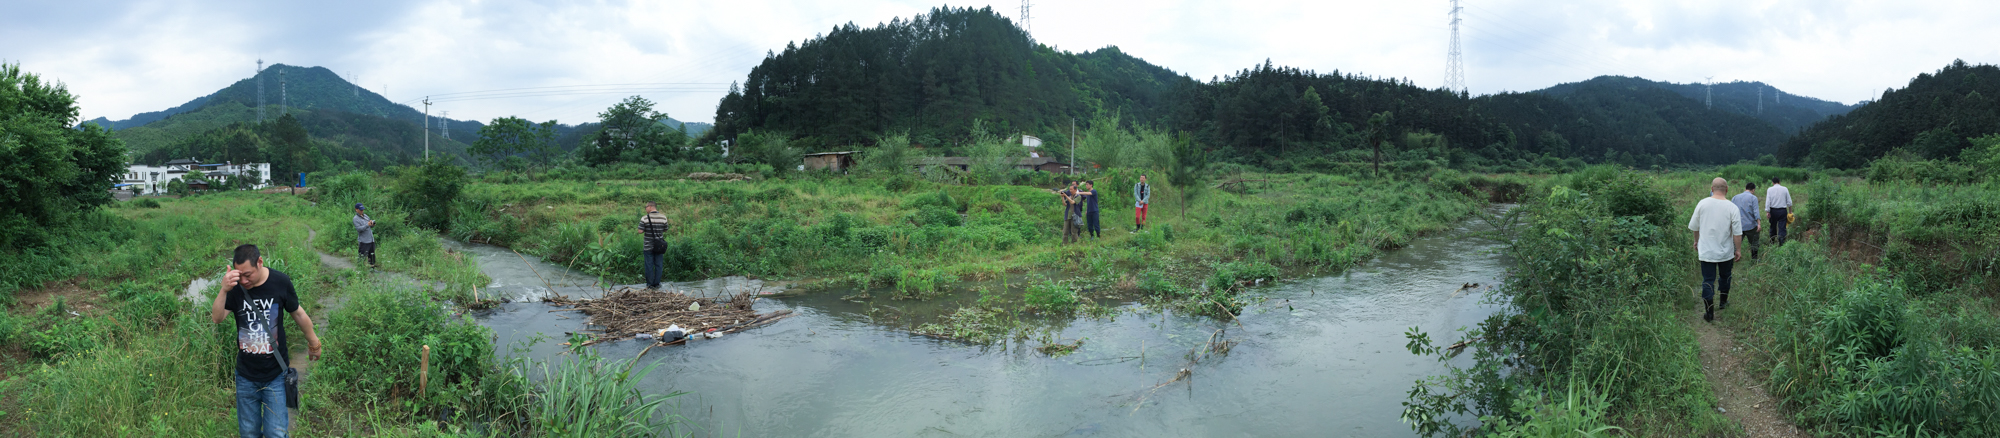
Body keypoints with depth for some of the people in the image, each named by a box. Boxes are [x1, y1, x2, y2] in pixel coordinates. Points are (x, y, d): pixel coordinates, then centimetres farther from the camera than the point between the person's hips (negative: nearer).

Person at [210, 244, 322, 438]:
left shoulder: (281, 282, -13)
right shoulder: (235, 285, -11)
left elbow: (298, 313, 2)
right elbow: (217, 318, -23)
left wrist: (313, 341, 14)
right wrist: (224, 290, -39)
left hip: (275, 374, -1)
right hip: (246, 375, 2)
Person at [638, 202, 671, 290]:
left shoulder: (645, 218, -11)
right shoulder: (663, 218, -3)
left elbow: (640, 231, -13)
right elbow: (665, 230, 6)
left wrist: (646, 229, 6)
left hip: (649, 246, -2)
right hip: (660, 245, 2)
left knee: (649, 265, 6)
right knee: (658, 265, 8)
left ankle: (650, 284, 9)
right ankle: (656, 284, 10)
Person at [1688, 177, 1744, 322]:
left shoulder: (1702, 204, -7)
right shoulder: (1732, 207, -10)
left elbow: (1694, 227, 2)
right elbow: (1737, 233, -9)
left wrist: (1696, 241, 18)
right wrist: (1738, 250, 3)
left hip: (1706, 251, 0)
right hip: (1726, 252, 0)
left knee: (1708, 281, 3)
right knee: (1724, 277, 22)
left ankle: (1709, 313, 1)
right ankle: (1723, 302, 40)